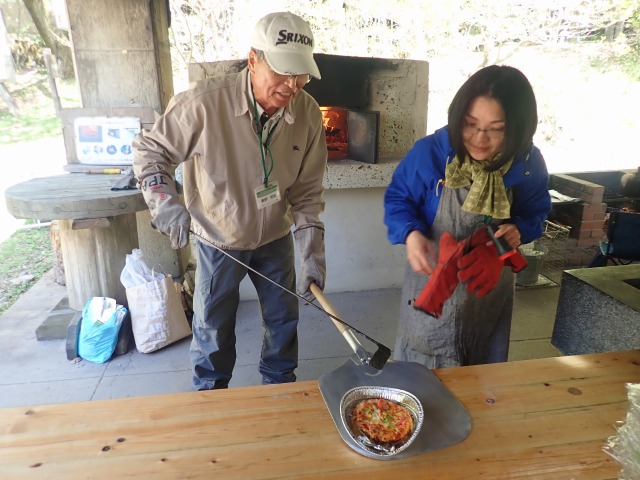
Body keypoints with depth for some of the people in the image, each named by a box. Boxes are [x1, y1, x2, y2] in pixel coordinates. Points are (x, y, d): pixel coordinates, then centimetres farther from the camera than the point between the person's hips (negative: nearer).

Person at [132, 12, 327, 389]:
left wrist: (312, 249, -16)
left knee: (283, 318, 16)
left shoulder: (308, 112, -17)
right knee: (214, 325, 15)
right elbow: (150, 151, -13)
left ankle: (281, 387, 43)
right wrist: (165, 203, -29)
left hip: (275, 237, 3)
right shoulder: (204, 103, -27)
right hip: (218, 239, -2)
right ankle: (210, 395, 42)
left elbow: (307, 191, -10)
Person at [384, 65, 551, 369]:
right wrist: (410, 234, -26)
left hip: (492, 290, 3)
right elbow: (397, 199, -7)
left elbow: (536, 214, 5)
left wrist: (519, 230, -18)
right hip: (433, 285, -2)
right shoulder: (429, 152, -19)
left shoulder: (529, 165, -11)